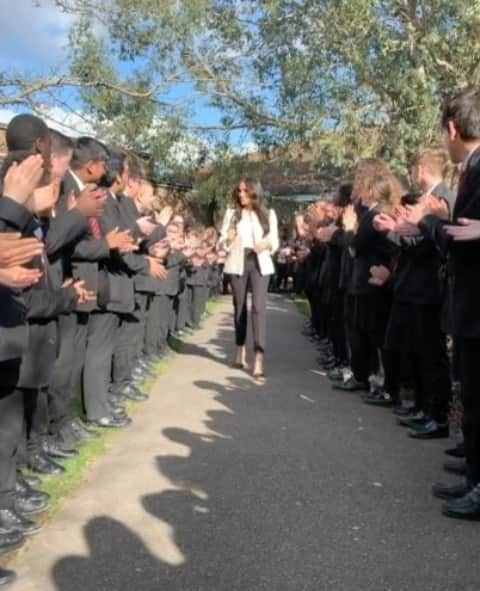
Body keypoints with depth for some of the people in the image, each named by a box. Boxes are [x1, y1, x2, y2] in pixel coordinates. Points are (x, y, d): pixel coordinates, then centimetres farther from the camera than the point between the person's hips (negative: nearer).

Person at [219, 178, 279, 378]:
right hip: (238, 263, 2)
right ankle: (240, 349, 25)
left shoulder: (268, 214, 7)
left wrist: (267, 244, -16)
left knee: (259, 307, -13)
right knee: (240, 306, 9)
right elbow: (222, 241, 5)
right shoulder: (232, 213, 7)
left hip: (260, 263, -1)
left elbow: (275, 241, 6)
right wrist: (228, 239, -18)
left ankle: (259, 358, -17)